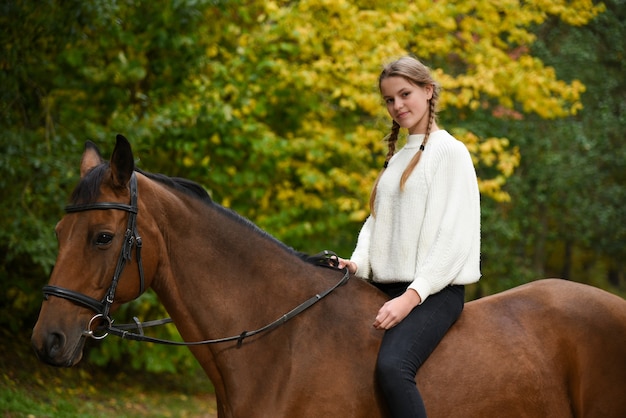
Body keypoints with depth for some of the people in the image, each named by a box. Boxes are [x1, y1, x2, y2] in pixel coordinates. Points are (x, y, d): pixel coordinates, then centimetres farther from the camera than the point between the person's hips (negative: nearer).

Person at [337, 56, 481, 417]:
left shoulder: (449, 151, -3)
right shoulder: (396, 159, 21)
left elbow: (454, 237, -11)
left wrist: (412, 295, -19)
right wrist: (359, 263, -2)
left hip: (434, 292, -8)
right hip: (387, 288, 8)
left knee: (392, 366, -33)